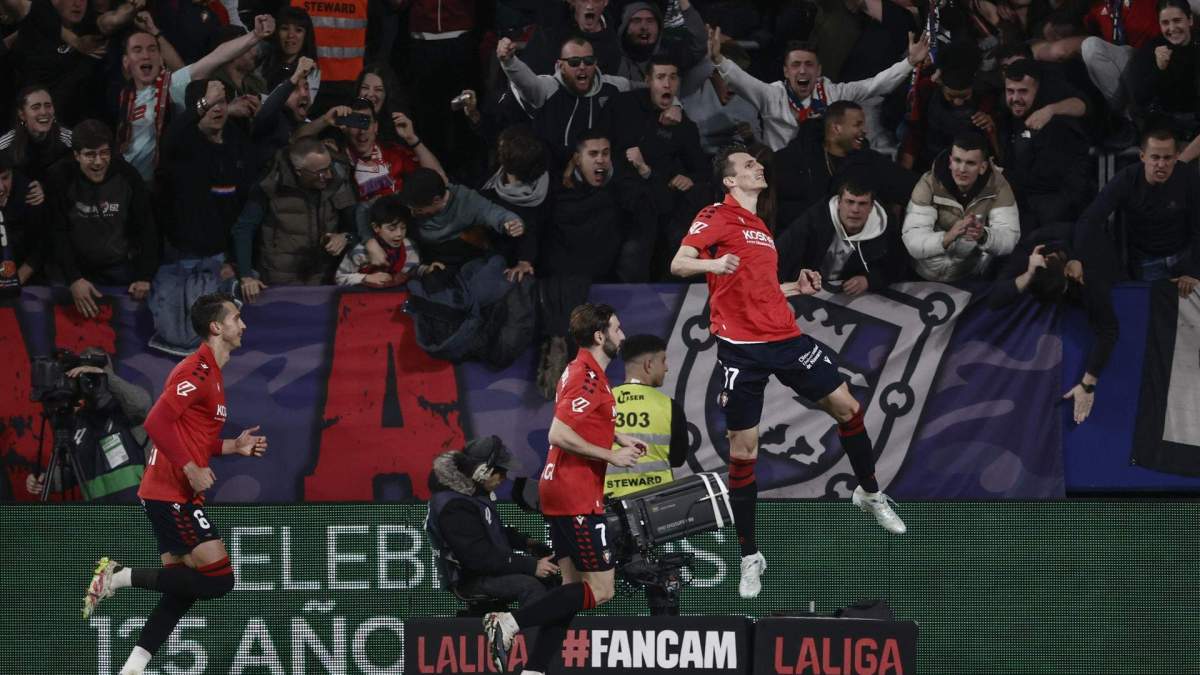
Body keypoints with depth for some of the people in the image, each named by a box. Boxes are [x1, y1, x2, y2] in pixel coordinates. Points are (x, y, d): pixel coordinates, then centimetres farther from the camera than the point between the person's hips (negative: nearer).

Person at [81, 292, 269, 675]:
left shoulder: (210, 372, 19)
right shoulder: (198, 370, -13)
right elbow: (157, 423, -22)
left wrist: (234, 447, 14)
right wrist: (191, 469, -22)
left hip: (175, 496, 11)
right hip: (173, 495, -11)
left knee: (181, 590, 8)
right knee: (218, 579, -14)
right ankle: (119, 577, -9)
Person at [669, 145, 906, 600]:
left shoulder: (758, 226, 19)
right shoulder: (717, 218, -4)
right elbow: (678, 264, -16)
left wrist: (796, 287, 14)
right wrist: (714, 264, -34)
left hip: (783, 336, 7)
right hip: (741, 348, -7)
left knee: (846, 407, 6)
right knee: (742, 452, -3)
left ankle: (870, 494, 31)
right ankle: (749, 557, 5)